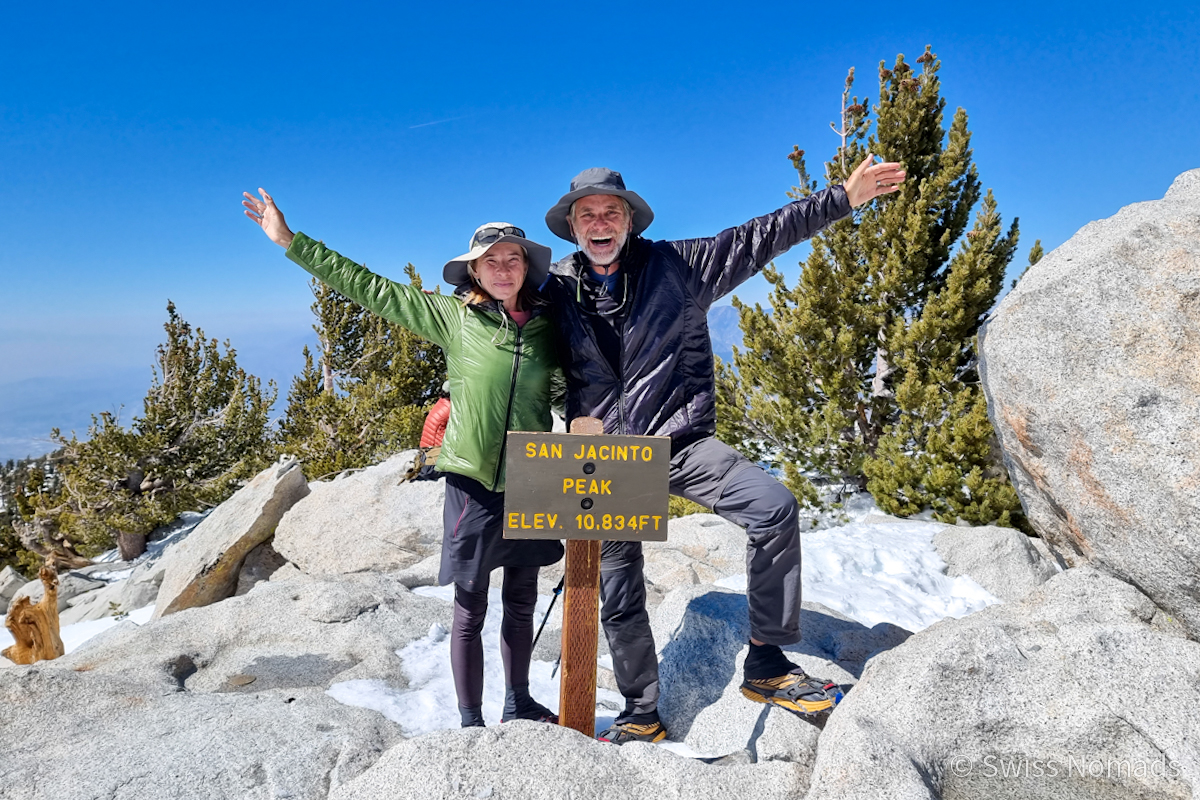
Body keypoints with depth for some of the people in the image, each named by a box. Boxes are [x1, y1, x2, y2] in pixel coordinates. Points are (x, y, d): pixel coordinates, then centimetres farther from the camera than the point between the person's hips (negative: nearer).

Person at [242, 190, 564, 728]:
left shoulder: (546, 325, 3)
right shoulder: (454, 316, -6)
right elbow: (367, 288, -5)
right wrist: (289, 240, -5)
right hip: (473, 484, -3)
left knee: (521, 605, 17)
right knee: (470, 613, 7)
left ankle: (519, 705, 38)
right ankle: (471, 723, 25)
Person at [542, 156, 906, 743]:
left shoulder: (674, 264, 0)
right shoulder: (557, 288, 4)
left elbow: (760, 237, 1)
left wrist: (842, 198, -1)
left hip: (678, 440, -1)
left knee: (774, 506, -25)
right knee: (617, 598, 7)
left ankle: (766, 664, -8)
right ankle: (642, 716, 29)